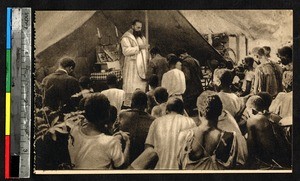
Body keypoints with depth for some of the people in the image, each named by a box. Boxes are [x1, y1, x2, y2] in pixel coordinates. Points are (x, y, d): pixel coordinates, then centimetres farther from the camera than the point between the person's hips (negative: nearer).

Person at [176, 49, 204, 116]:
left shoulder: (185, 62, -13)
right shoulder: (196, 61, 13)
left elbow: (187, 77, -22)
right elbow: (201, 76, 18)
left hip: (190, 91, -9)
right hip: (199, 90, 9)